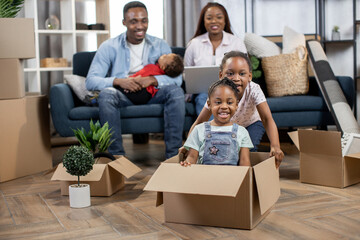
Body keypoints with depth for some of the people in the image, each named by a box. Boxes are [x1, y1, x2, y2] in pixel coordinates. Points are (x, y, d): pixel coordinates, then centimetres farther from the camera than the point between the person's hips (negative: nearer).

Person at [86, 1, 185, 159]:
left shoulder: (160, 46, 6)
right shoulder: (109, 47, 0)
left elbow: (177, 78, -4)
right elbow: (91, 81, -9)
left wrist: (152, 80, -24)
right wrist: (118, 81, -27)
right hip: (122, 95, -1)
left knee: (175, 90, -26)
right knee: (106, 93, -33)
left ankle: (173, 155, -26)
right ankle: (117, 156, -30)